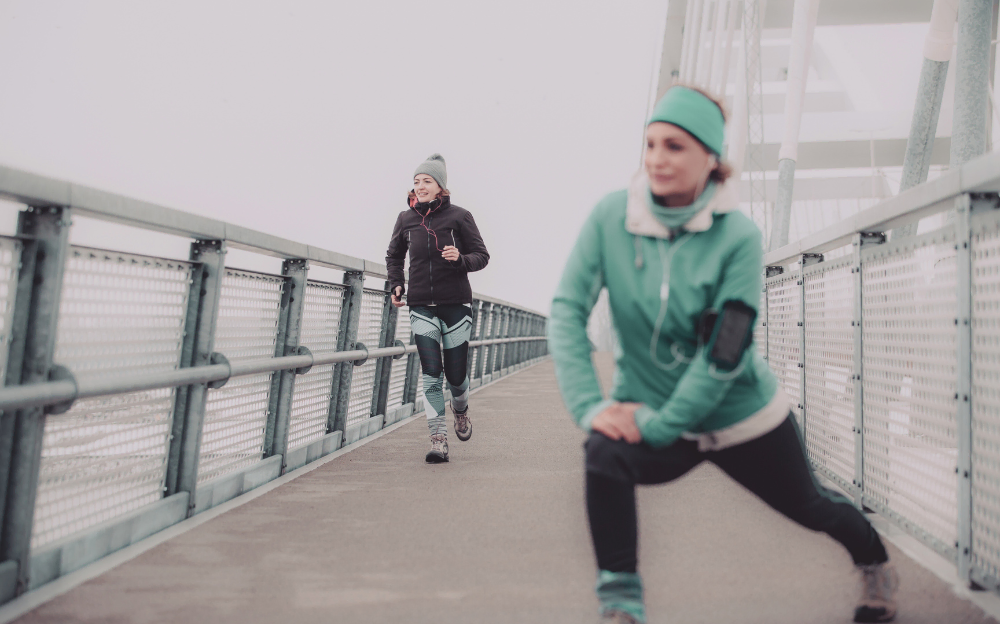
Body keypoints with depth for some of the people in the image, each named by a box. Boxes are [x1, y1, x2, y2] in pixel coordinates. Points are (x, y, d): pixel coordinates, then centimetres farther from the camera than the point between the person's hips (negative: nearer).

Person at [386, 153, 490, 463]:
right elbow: (394, 255, 22)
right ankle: (438, 439, -2)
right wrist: (396, 284, 7)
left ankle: (460, 410, 38)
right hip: (422, 307, 2)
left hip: (456, 304, -2)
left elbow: (482, 256, 1)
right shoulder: (406, 218, 5)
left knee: (455, 374, 4)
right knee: (431, 374, -7)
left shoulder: (459, 216, -3)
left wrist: (461, 259, -19)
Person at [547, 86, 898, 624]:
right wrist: (590, 406, -26)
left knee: (808, 506, 20)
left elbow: (724, 352, -23)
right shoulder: (610, 217, -14)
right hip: (649, 413, 1)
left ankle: (874, 561, 55)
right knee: (605, 455, -31)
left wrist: (658, 425, -26)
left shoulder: (737, 237, -21)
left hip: (742, 417, -1)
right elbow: (567, 310, -16)